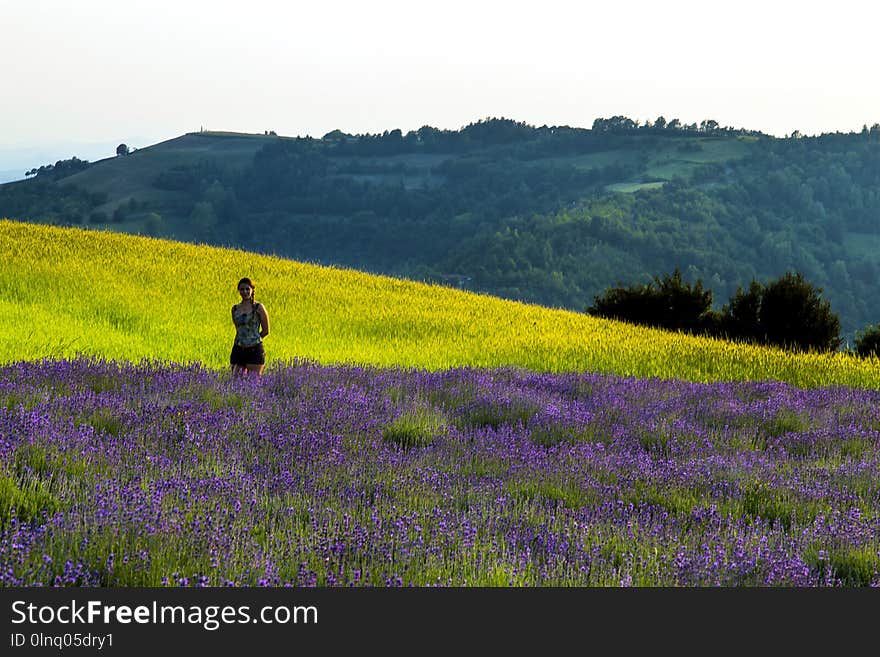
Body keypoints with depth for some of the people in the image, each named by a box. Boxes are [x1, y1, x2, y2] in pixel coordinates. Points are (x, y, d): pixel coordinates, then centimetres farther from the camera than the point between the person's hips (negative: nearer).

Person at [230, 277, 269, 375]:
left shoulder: (258, 307, -2)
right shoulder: (235, 308, 11)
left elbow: (266, 331, 3)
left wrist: (253, 339, 10)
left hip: (254, 350, -4)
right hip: (238, 350, 4)